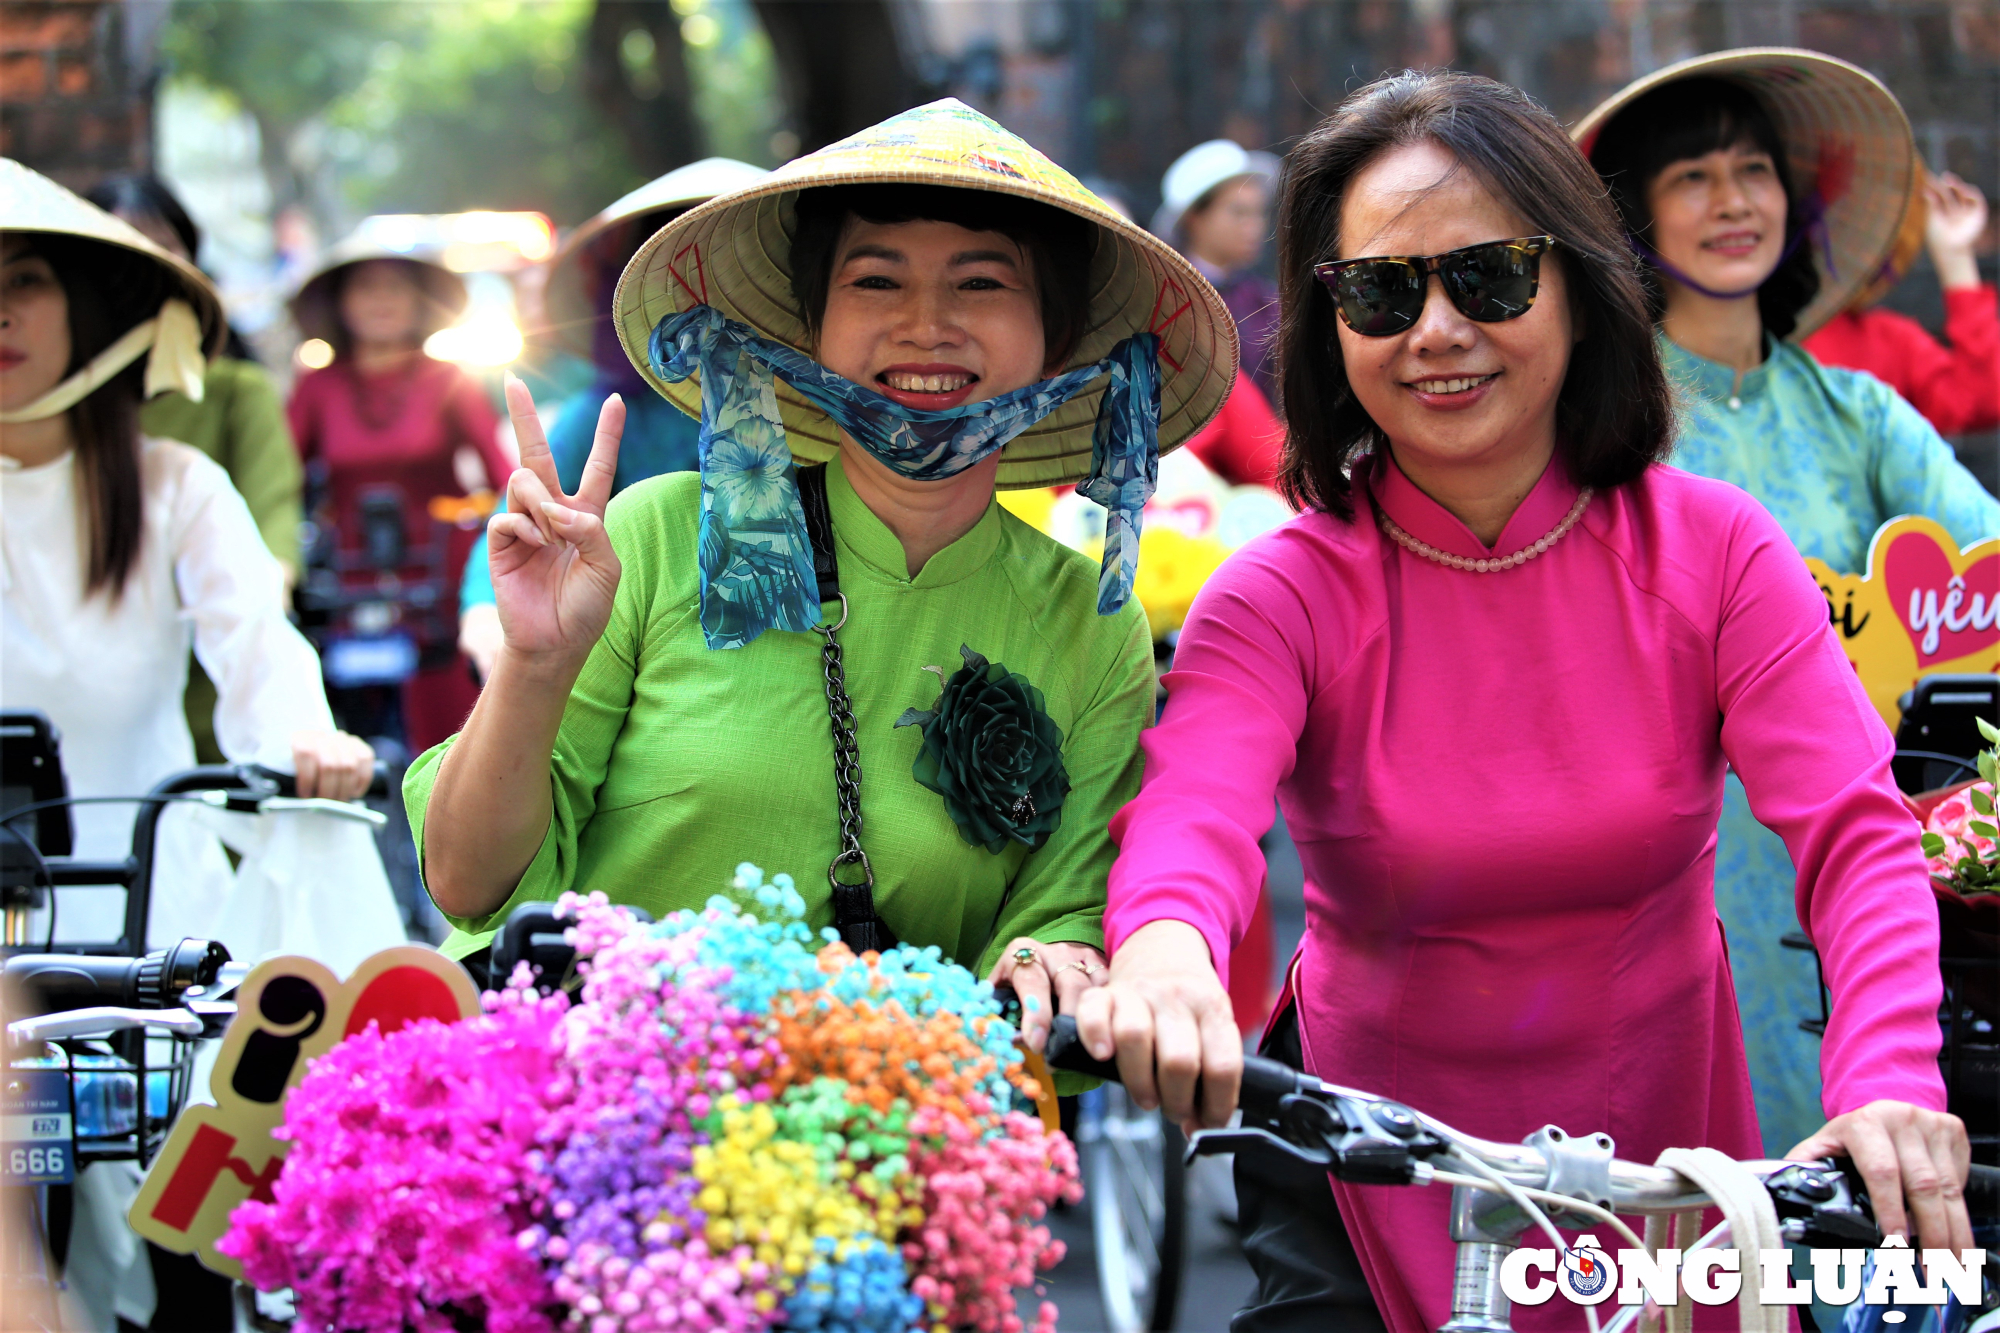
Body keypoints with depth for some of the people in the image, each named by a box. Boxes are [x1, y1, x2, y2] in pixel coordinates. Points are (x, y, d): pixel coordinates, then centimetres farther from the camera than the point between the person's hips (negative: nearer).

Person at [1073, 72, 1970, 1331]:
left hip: (1665, 1155, 2)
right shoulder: (1284, 595, -11)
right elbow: (1189, 806, -31)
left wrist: (1889, 1083, -38)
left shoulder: (1712, 551, -7)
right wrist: (1164, 944, -56)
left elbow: (1856, 831, -18)